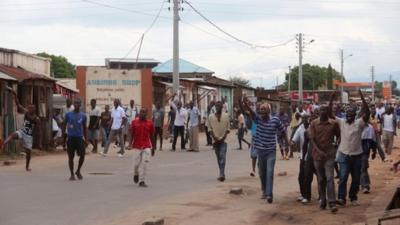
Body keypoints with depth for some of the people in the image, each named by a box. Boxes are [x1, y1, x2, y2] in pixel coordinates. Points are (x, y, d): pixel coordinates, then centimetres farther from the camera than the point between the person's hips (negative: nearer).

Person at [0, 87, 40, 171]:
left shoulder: (37, 119, -11)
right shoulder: (25, 112, -5)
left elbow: (38, 131, -8)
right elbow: (18, 103, -9)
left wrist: (37, 123, -23)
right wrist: (14, 94, -19)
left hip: (29, 136, -1)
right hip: (22, 132, 1)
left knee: (28, 151, 3)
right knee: (13, 135, -32)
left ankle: (27, 167, 24)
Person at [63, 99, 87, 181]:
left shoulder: (83, 116, 5)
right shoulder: (68, 114, 1)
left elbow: (84, 128, 12)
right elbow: (64, 125, 7)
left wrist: (85, 139, 10)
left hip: (80, 137, 1)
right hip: (70, 137, -1)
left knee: (82, 155, -7)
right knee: (71, 157, 2)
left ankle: (78, 171, 16)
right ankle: (72, 174, 12)